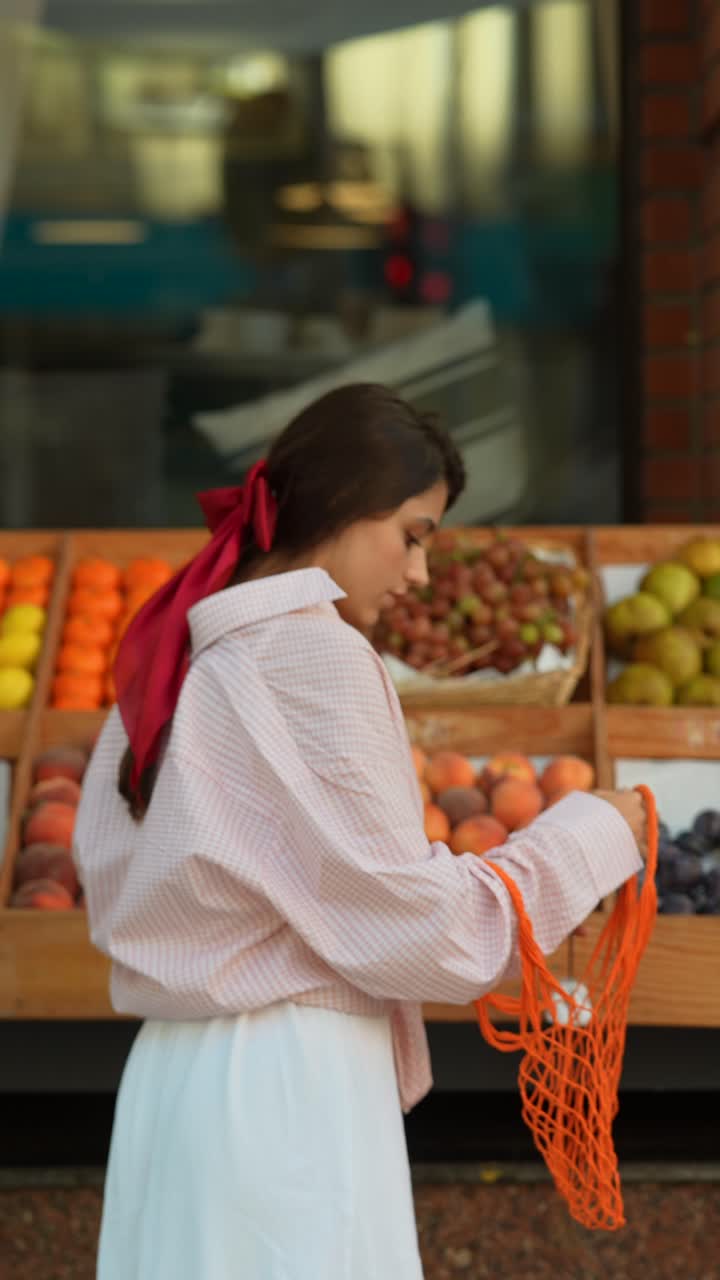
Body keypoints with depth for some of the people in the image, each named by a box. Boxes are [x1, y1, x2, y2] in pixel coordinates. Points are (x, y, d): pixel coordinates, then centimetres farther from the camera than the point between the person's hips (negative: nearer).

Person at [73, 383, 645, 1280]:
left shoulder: (181, 655, 13)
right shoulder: (313, 652, -12)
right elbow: (406, 919, -13)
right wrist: (588, 836, -2)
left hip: (174, 1071, 9)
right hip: (288, 1082, -9)